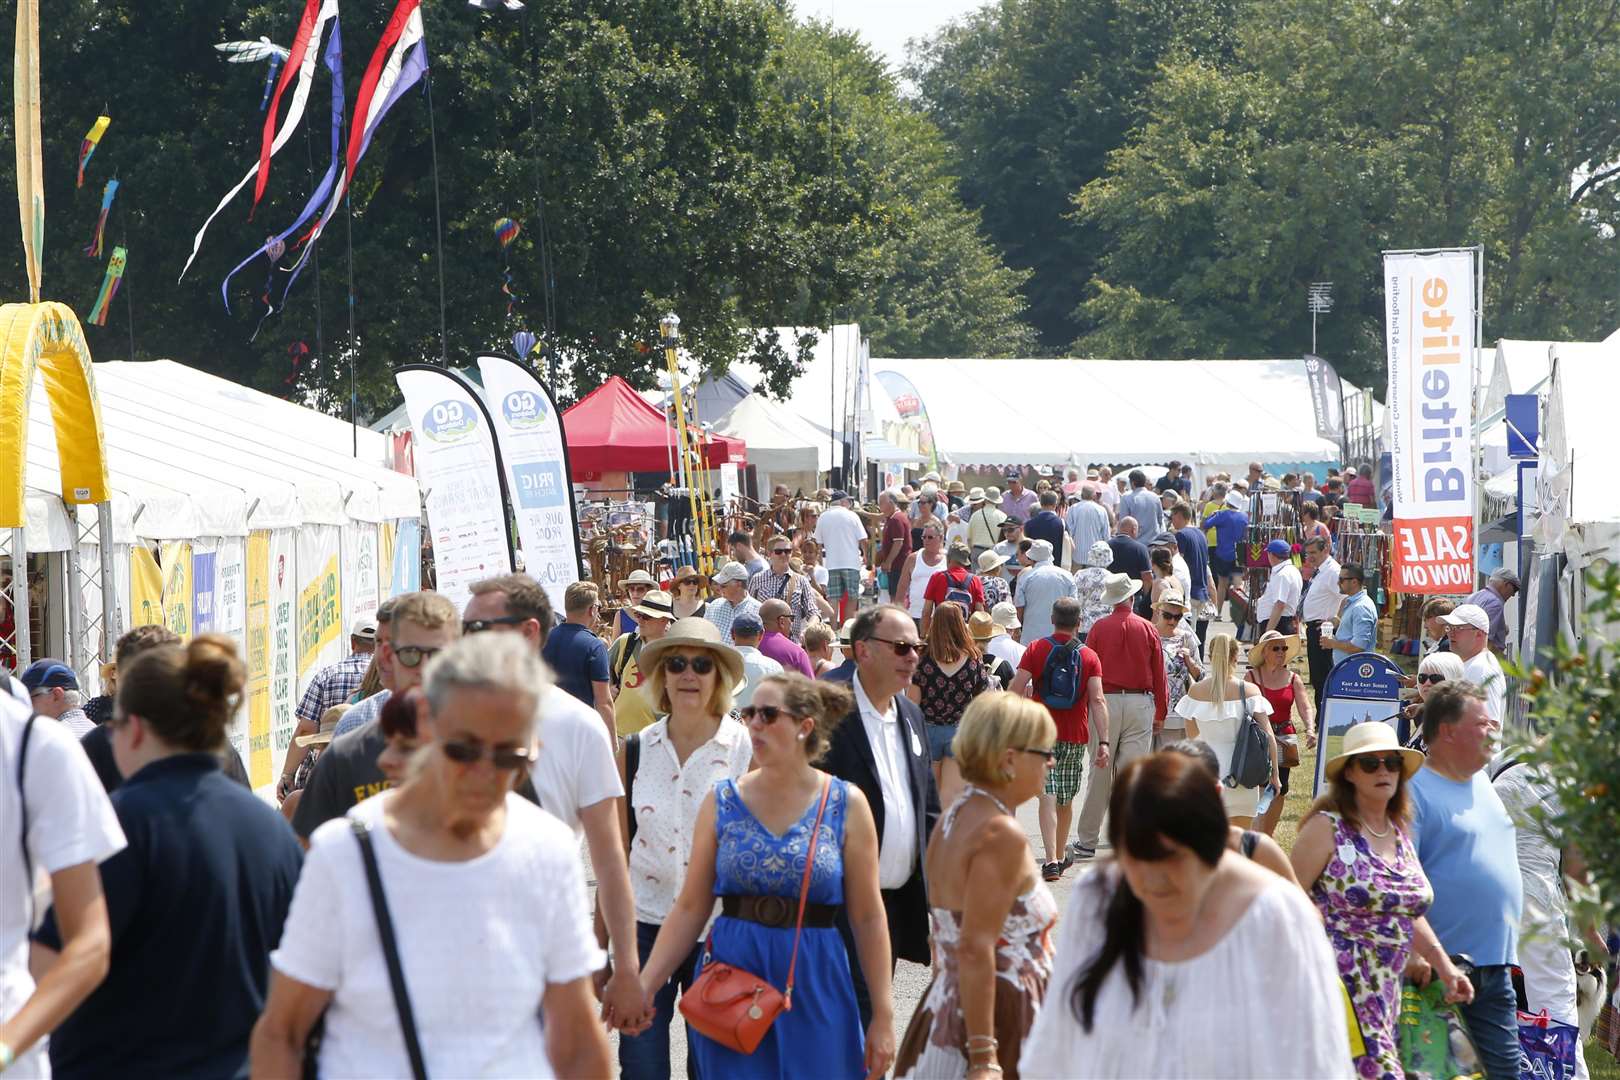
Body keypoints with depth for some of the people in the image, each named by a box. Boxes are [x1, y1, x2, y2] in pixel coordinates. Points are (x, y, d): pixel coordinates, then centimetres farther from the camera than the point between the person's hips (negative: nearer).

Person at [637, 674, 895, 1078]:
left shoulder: (845, 805, -1)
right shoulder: (722, 802, 3)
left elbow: (868, 918, 0)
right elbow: (690, 909, 4)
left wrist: (883, 1016, -2)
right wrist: (641, 988, -4)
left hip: (814, 989, -1)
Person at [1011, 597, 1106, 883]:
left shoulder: (1036, 649, -3)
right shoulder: (1089, 657, -1)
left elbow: (1015, 690, -8)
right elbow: (1097, 701, -9)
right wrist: (1103, 742, -12)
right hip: (1075, 738, 1)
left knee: (1048, 796, -6)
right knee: (1067, 798, 16)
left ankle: (1051, 861, -19)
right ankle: (1061, 856, 30)